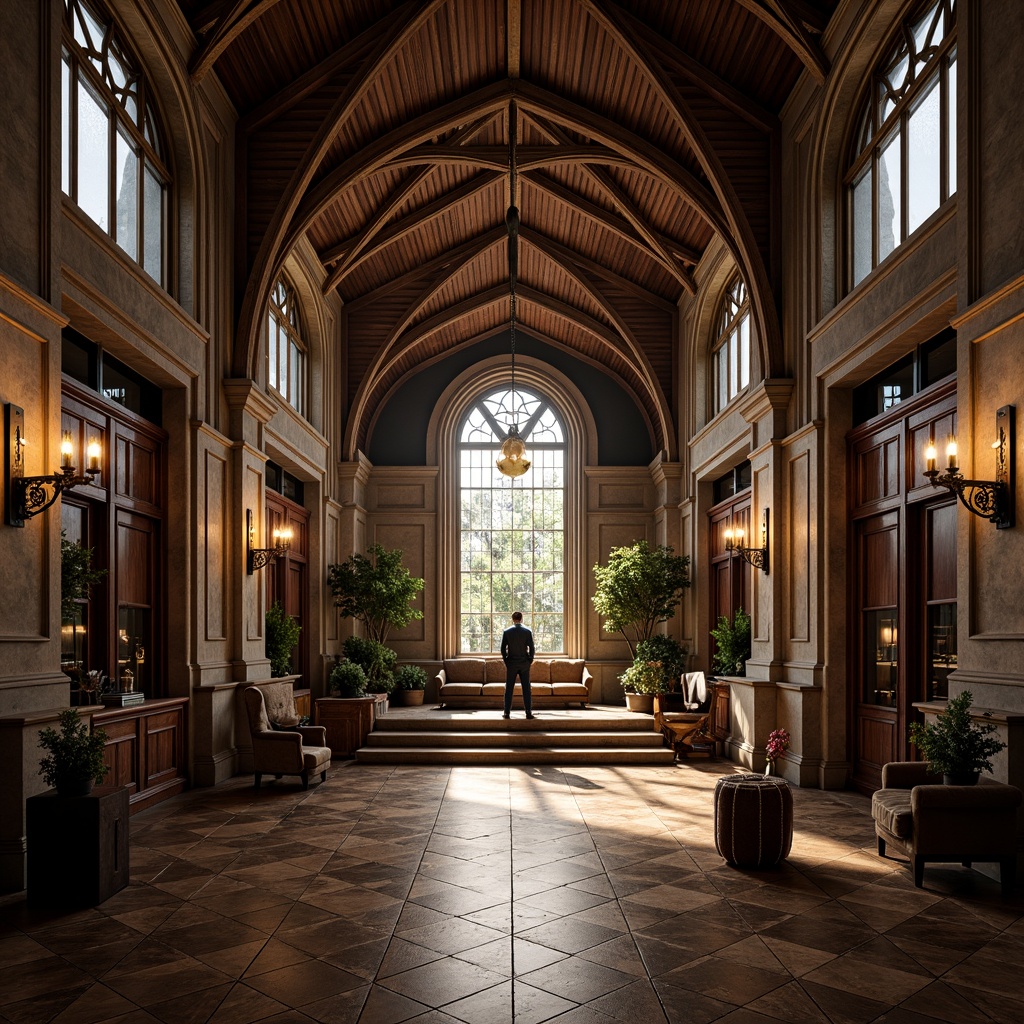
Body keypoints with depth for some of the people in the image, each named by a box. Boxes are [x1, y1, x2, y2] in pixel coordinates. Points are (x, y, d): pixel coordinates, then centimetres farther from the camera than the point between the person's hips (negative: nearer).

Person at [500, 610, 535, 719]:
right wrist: (529, 660, 7)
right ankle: (529, 712, 3)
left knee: (509, 689, 5)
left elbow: (503, 648, -2)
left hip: (511, 664, 0)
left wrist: (506, 661, 8)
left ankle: (507, 713, 5)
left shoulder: (507, 632, -3)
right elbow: (531, 648, -4)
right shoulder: (527, 631, -3)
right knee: (526, 689, 4)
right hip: (524, 663, 0)